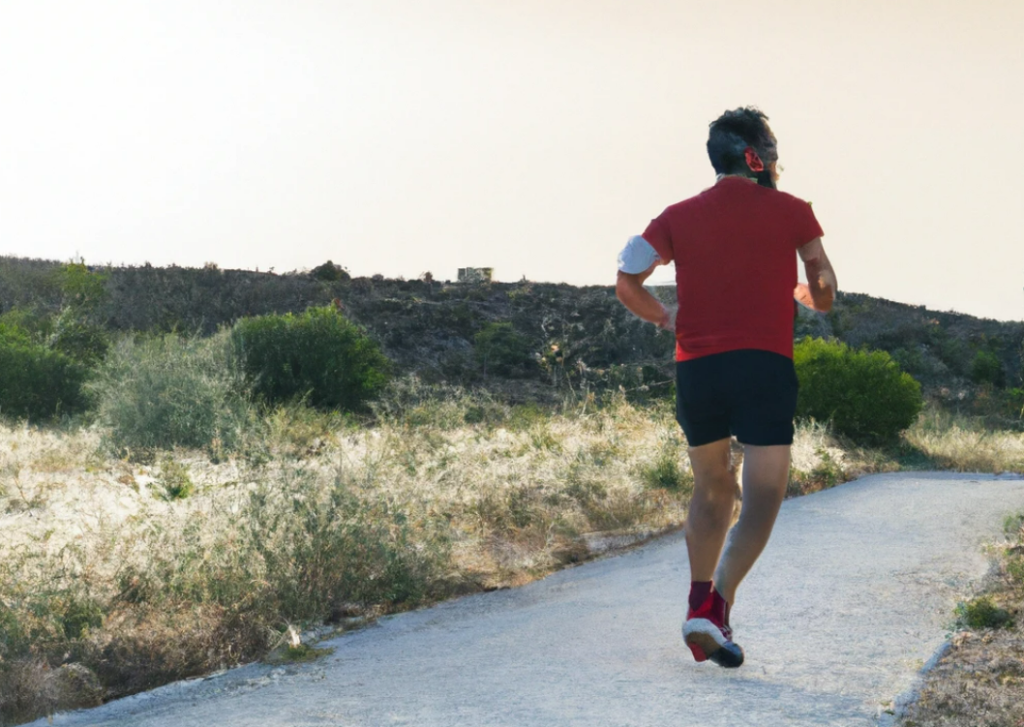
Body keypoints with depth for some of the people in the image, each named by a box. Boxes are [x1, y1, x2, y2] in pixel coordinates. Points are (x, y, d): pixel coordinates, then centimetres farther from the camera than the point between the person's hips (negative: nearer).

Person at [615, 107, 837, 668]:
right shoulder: (791, 211, 6)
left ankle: (699, 601, 15)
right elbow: (824, 293, 11)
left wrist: (665, 318, 20)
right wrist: (801, 296, 34)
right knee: (762, 501, -1)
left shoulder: (680, 216, 11)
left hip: (696, 368, 3)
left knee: (712, 491, 21)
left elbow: (627, 280, 3)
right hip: (765, 368, -3)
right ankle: (715, 606, -18)